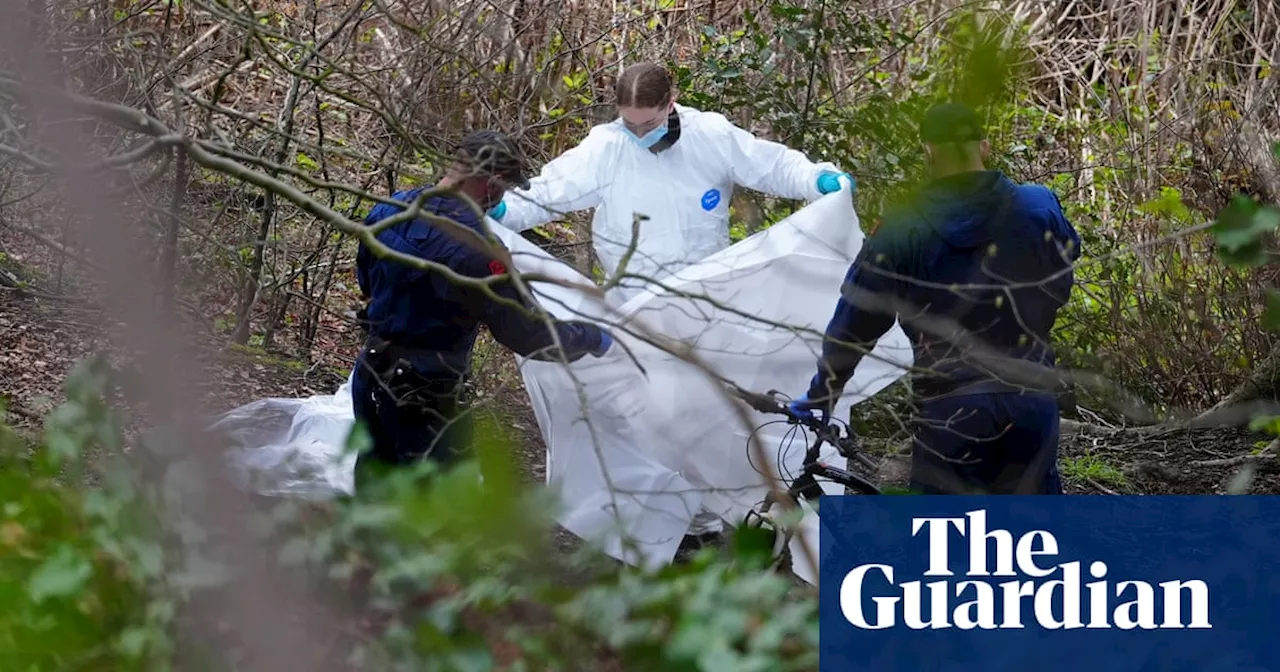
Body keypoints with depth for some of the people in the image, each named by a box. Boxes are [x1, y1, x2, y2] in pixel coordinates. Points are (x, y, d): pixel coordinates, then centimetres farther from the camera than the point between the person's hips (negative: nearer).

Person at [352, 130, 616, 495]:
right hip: (424, 393, -8)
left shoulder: (390, 209, -1)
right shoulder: (474, 246, -26)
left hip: (371, 376, 8)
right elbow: (527, 333, -20)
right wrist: (593, 339, -5)